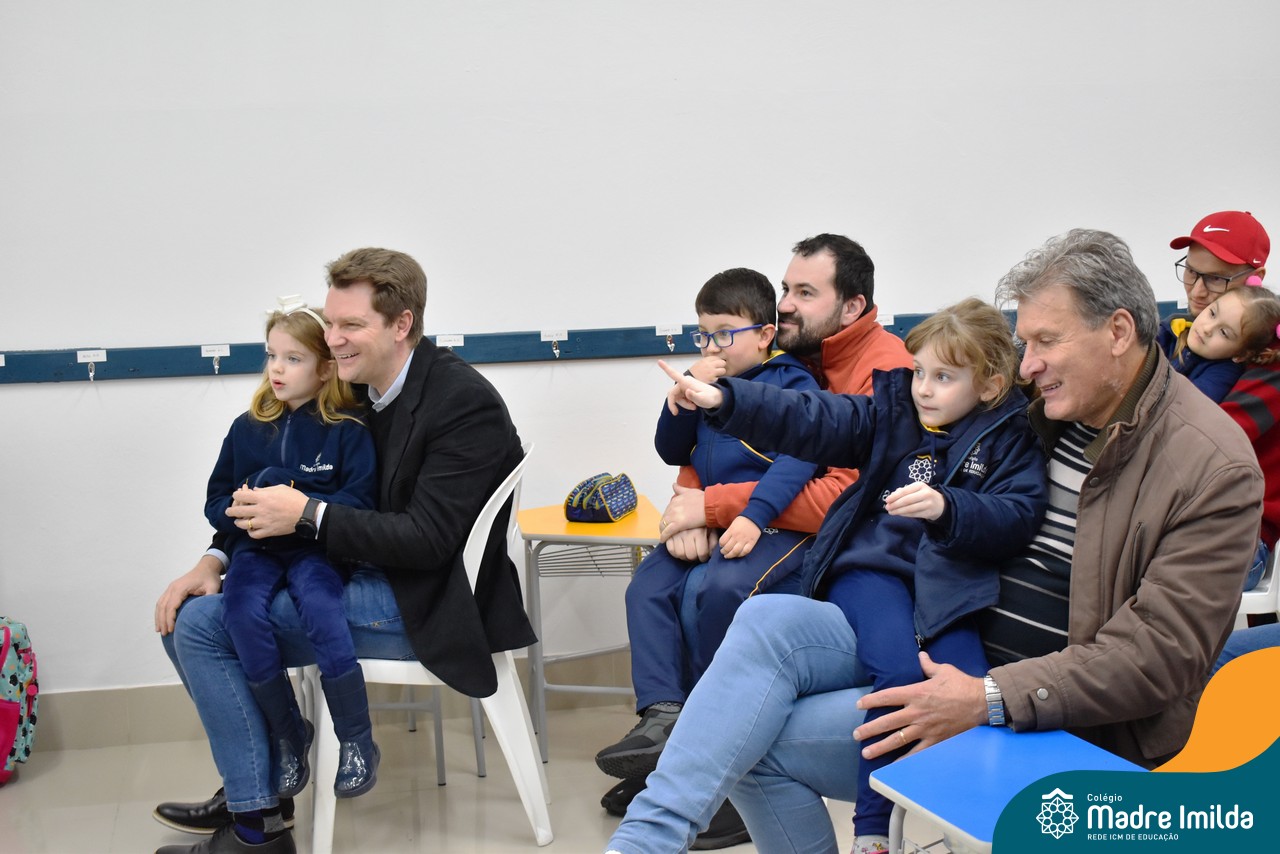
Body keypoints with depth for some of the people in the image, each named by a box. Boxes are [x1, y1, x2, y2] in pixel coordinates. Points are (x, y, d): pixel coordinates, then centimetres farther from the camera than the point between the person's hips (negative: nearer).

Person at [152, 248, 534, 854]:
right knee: (190, 615, 5)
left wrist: (308, 515, -27)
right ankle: (250, 791, 17)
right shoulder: (357, 390, 5)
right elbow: (299, 498, 11)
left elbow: (427, 538, -24)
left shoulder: (465, 404, -19)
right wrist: (216, 562, -3)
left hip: (424, 607, -9)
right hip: (370, 579, 9)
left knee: (205, 625, -15)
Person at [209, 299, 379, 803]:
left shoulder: (347, 431, 2)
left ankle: (357, 743, -13)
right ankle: (287, 735, -6)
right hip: (256, 548, 3)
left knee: (320, 610, -33)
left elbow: (358, 503, -7)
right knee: (242, 614, -28)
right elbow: (215, 502, 17)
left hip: (315, 547, -3)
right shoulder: (248, 429, 13)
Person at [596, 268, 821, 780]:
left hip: (774, 523, -7)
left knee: (724, 586, -32)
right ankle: (662, 713, -21)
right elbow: (673, 452, 16)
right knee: (647, 587, -14)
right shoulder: (708, 383, 17)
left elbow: (799, 455, -17)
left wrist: (754, 517, -29)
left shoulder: (792, 383, -2)